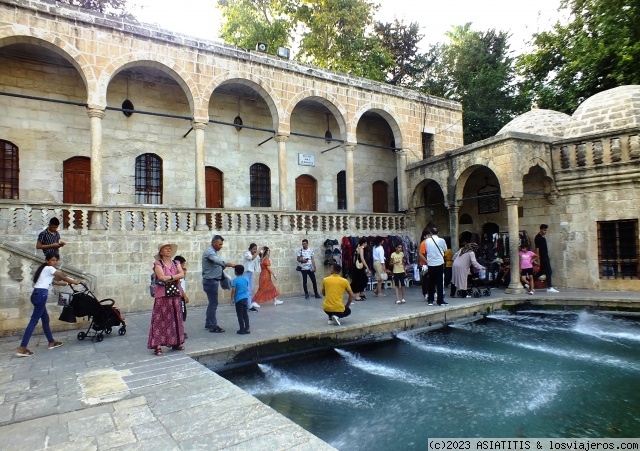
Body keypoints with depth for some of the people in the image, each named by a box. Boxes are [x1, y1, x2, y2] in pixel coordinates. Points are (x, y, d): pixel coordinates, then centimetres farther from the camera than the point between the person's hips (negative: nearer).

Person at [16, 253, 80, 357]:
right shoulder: (49, 268, -4)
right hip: (40, 295, -10)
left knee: (45, 319, 16)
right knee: (34, 321, -11)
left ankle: (51, 342, 24)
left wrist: (67, 284, 31)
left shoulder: (45, 269, 23)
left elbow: (54, 281, 26)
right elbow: (63, 277, 1)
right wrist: (74, 282, 14)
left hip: (37, 295, 10)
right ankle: (22, 349, -13)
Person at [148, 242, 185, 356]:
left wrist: (169, 277, -14)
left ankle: (176, 343, 19)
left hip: (176, 295, 5)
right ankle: (157, 346, 0)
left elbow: (182, 274, -4)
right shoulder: (158, 264, -2)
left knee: (176, 319, 9)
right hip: (162, 296, -5)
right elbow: (162, 277, -15)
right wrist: (175, 277, -7)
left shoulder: (176, 263, 12)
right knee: (160, 320, -4)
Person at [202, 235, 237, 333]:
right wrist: (229, 265, -46)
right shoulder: (209, 252, -17)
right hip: (210, 281, -10)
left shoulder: (214, 252, 16)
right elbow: (218, 261, -35)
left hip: (213, 281, 10)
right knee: (213, 303, -6)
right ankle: (213, 326, -1)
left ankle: (208, 323, 26)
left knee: (212, 303, 16)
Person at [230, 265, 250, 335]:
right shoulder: (245, 279, 7)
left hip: (239, 299, -6)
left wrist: (232, 299, -9)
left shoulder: (235, 280, -11)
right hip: (245, 298, 6)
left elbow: (233, 290, -15)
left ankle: (242, 329, 4)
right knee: (245, 314, 12)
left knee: (240, 315, 1)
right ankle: (247, 329, 14)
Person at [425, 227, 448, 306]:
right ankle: (440, 300, 4)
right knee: (440, 282, 3)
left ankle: (430, 300, 14)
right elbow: (445, 250, 8)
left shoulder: (427, 241, 0)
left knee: (431, 282, 10)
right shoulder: (441, 240, -6)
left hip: (430, 264, 2)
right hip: (439, 263, -2)